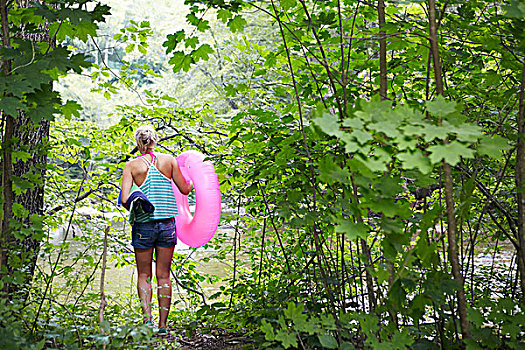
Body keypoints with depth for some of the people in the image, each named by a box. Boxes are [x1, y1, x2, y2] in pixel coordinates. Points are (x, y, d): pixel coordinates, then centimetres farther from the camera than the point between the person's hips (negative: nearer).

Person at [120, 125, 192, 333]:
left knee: (144, 276, 12)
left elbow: (124, 199, -12)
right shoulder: (168, 160, 1)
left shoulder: (131, 166, -3)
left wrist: (136, 208, 8)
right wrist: (192, 181, 26)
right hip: (167, 223, 1)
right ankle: (163, 324, 10)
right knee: (163, 276, 9)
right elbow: (185, 190, 6)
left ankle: (147, 318, -2)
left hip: (143, 224, -1)